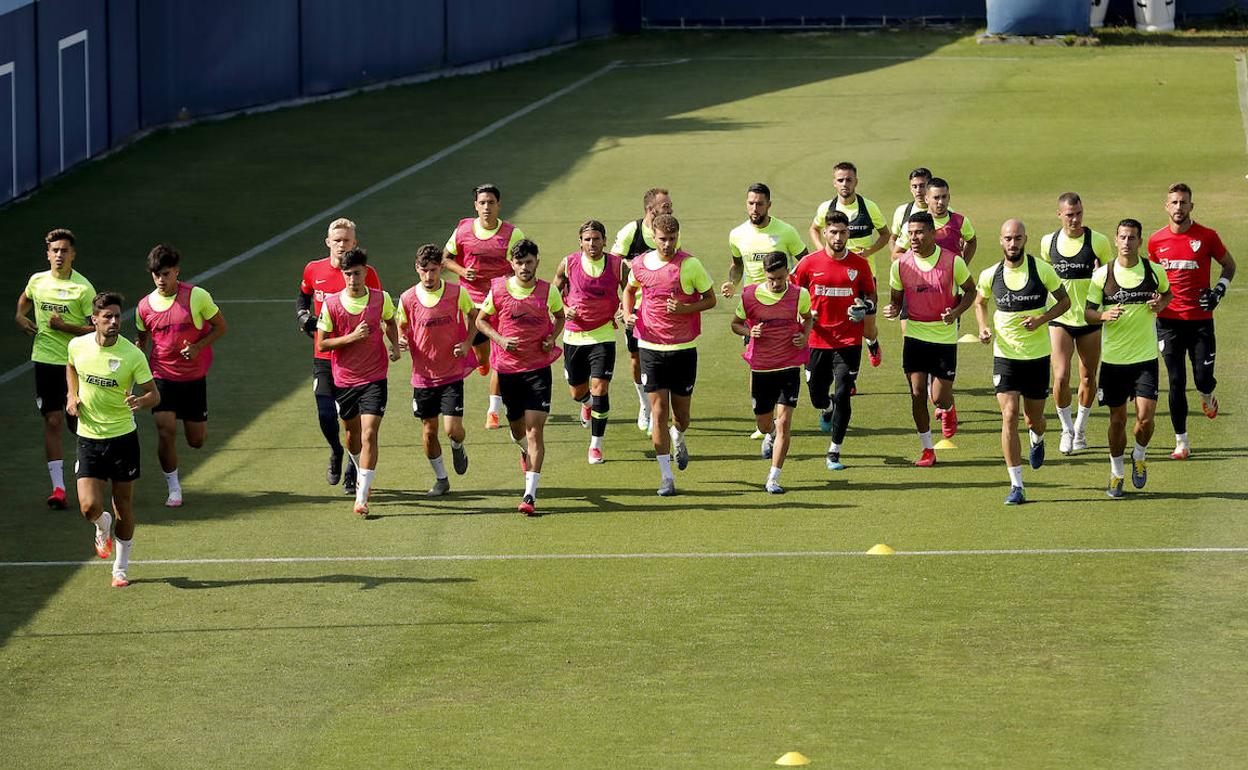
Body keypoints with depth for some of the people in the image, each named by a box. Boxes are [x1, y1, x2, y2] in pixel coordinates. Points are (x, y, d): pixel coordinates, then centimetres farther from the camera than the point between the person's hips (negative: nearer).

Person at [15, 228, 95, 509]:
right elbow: (25, 298, 28)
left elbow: (97, 328, -9)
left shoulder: (83, 288, -9)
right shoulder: (37, 281, 4)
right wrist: (21, 316, 9)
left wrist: (65, 327, -18)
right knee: (53, 422, -5)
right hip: (45, 360, 2)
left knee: (76, 422, 7)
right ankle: (58, 488, -6)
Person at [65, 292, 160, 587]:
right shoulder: (78, 346, -5)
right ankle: (102, 525, 28)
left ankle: (121, 568, 24)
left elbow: (154, 394, -9)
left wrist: (141, 401, -32)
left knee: (123, 505, 6)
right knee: (90, 507, -10)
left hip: (123, 437, -1)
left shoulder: (132, 354, -13)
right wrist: (72, 395, 4)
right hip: (89, 438, 1)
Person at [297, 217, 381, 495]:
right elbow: (303, 296, 23)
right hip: (324, 356, 2)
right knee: (326, 415, -4)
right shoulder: (314, 270, 2)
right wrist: (303, 316, 4)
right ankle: (336, 452, 29)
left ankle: (352, 474, 19)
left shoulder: (367, 274, -7)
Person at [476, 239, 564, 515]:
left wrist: (552, 338, -4)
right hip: (507, 367, 2)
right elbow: (481, 320, 8)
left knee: (535, 430, -12)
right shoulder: (498, 290, -5)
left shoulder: (548, 291, -5)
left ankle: (530, 494, -13)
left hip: (538, 368, -2)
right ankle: (525, 450, 55)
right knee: (517, 428, 16)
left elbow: (560, 316, 15)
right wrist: (500, 339, -9)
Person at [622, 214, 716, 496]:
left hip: (684, 348, -1)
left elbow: (710, 299, -1)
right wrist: (627, 314, 1)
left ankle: (678, 440, 45)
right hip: (651, 346, 1)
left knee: (681, 415, 7)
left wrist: (685, 308, -19)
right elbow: (630, 290, 21)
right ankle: (666, 477, -1)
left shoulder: (691, 265, -9)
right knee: (659, 411, -6)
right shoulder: (641, 264, 0)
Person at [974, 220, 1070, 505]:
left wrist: (1041, 320, -15)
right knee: (1009, 416, -12)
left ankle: (1037, 440, 51)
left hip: (1037, 355, 0)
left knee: (1034, 418, 11)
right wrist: (984, 328, -3)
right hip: (1005, 354, 0)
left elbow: (1064, 300, 2)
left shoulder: (1042, 270, -8)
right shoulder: (989, 275, -3)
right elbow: (980, 302, 16)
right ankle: (1016, 486, -9)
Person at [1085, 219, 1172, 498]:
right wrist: (1104, 315, -19)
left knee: (1145, 417, -11)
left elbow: (1168, 293, 19)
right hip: (1113, 359, 0)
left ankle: (1139, 457, 19)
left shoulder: (1155, 271, -1)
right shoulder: (1102, 275, -3)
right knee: (1117, 419, 6)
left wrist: (1161, 304, -4)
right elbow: (1088, 311, 3)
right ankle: (1116, 473, 25)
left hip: (1145, 358, 0)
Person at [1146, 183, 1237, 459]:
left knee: (1203, 379, -4)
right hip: (1169, 320, 1)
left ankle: (1207, 396, 35)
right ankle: (1181, 442, 5)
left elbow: (1229, 265, 11)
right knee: (1176, 383, -1)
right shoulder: (1156, 240, 4)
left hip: (1201, 319, -1)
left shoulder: (1207, 237, -3)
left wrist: (1219, 291, -4)